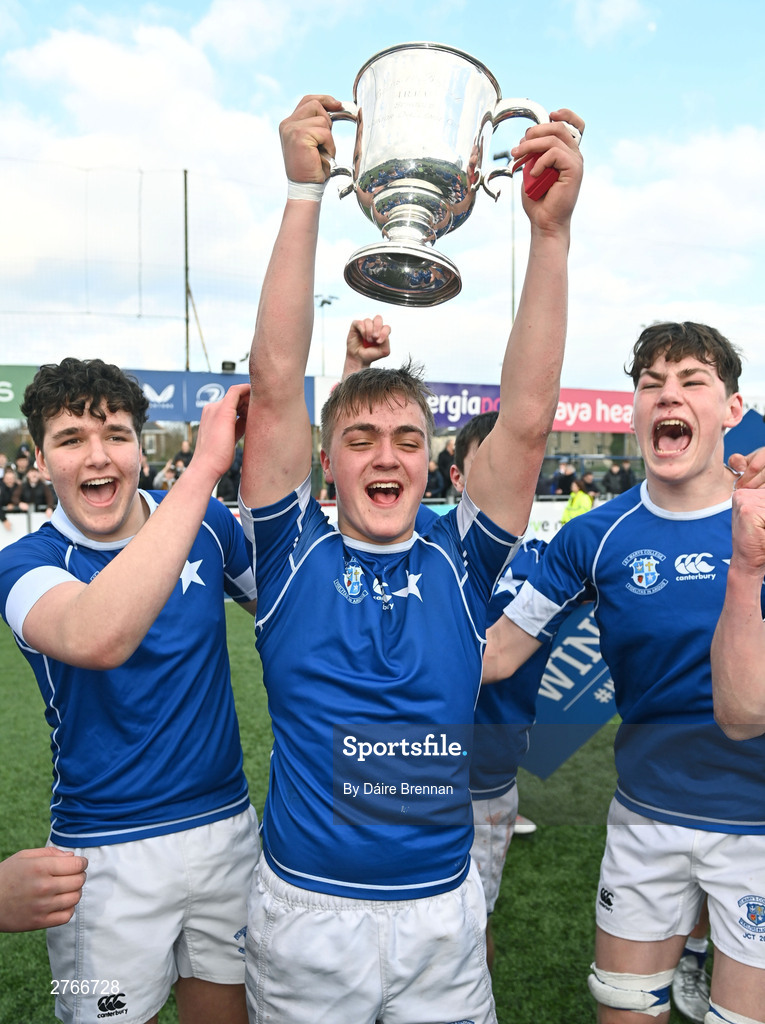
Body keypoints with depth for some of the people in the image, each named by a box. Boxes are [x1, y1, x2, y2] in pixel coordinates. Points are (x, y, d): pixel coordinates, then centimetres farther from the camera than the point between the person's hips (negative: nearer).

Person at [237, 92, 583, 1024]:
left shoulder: (458, 564, -5)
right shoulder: (294, 556, -8)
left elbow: (526, 419, -15)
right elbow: (275, 387, -16)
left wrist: (551, 229, -22)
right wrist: (305, 192, -20)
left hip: (444, 912, 2)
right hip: (305, 912, -1)